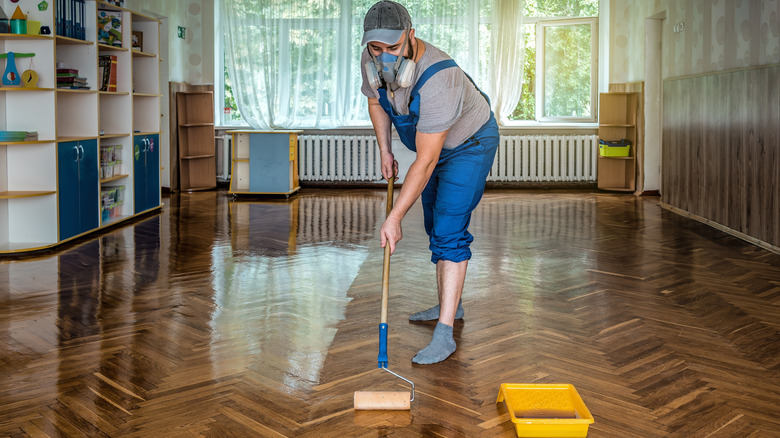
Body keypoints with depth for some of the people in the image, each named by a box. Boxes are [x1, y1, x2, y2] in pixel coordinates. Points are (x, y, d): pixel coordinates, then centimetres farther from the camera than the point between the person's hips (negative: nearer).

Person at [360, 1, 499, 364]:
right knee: (435, 227, 17)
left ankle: (444, 333, -16)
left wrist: (394, 218, -37)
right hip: (434, 144, 8)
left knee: (449, 231, -18)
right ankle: (450, 304, 34)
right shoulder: (371, 62, -19)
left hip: (470, 145, -8)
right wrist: (384, 151, 2)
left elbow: (425, 163, -39)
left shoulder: (437, 79, -41)